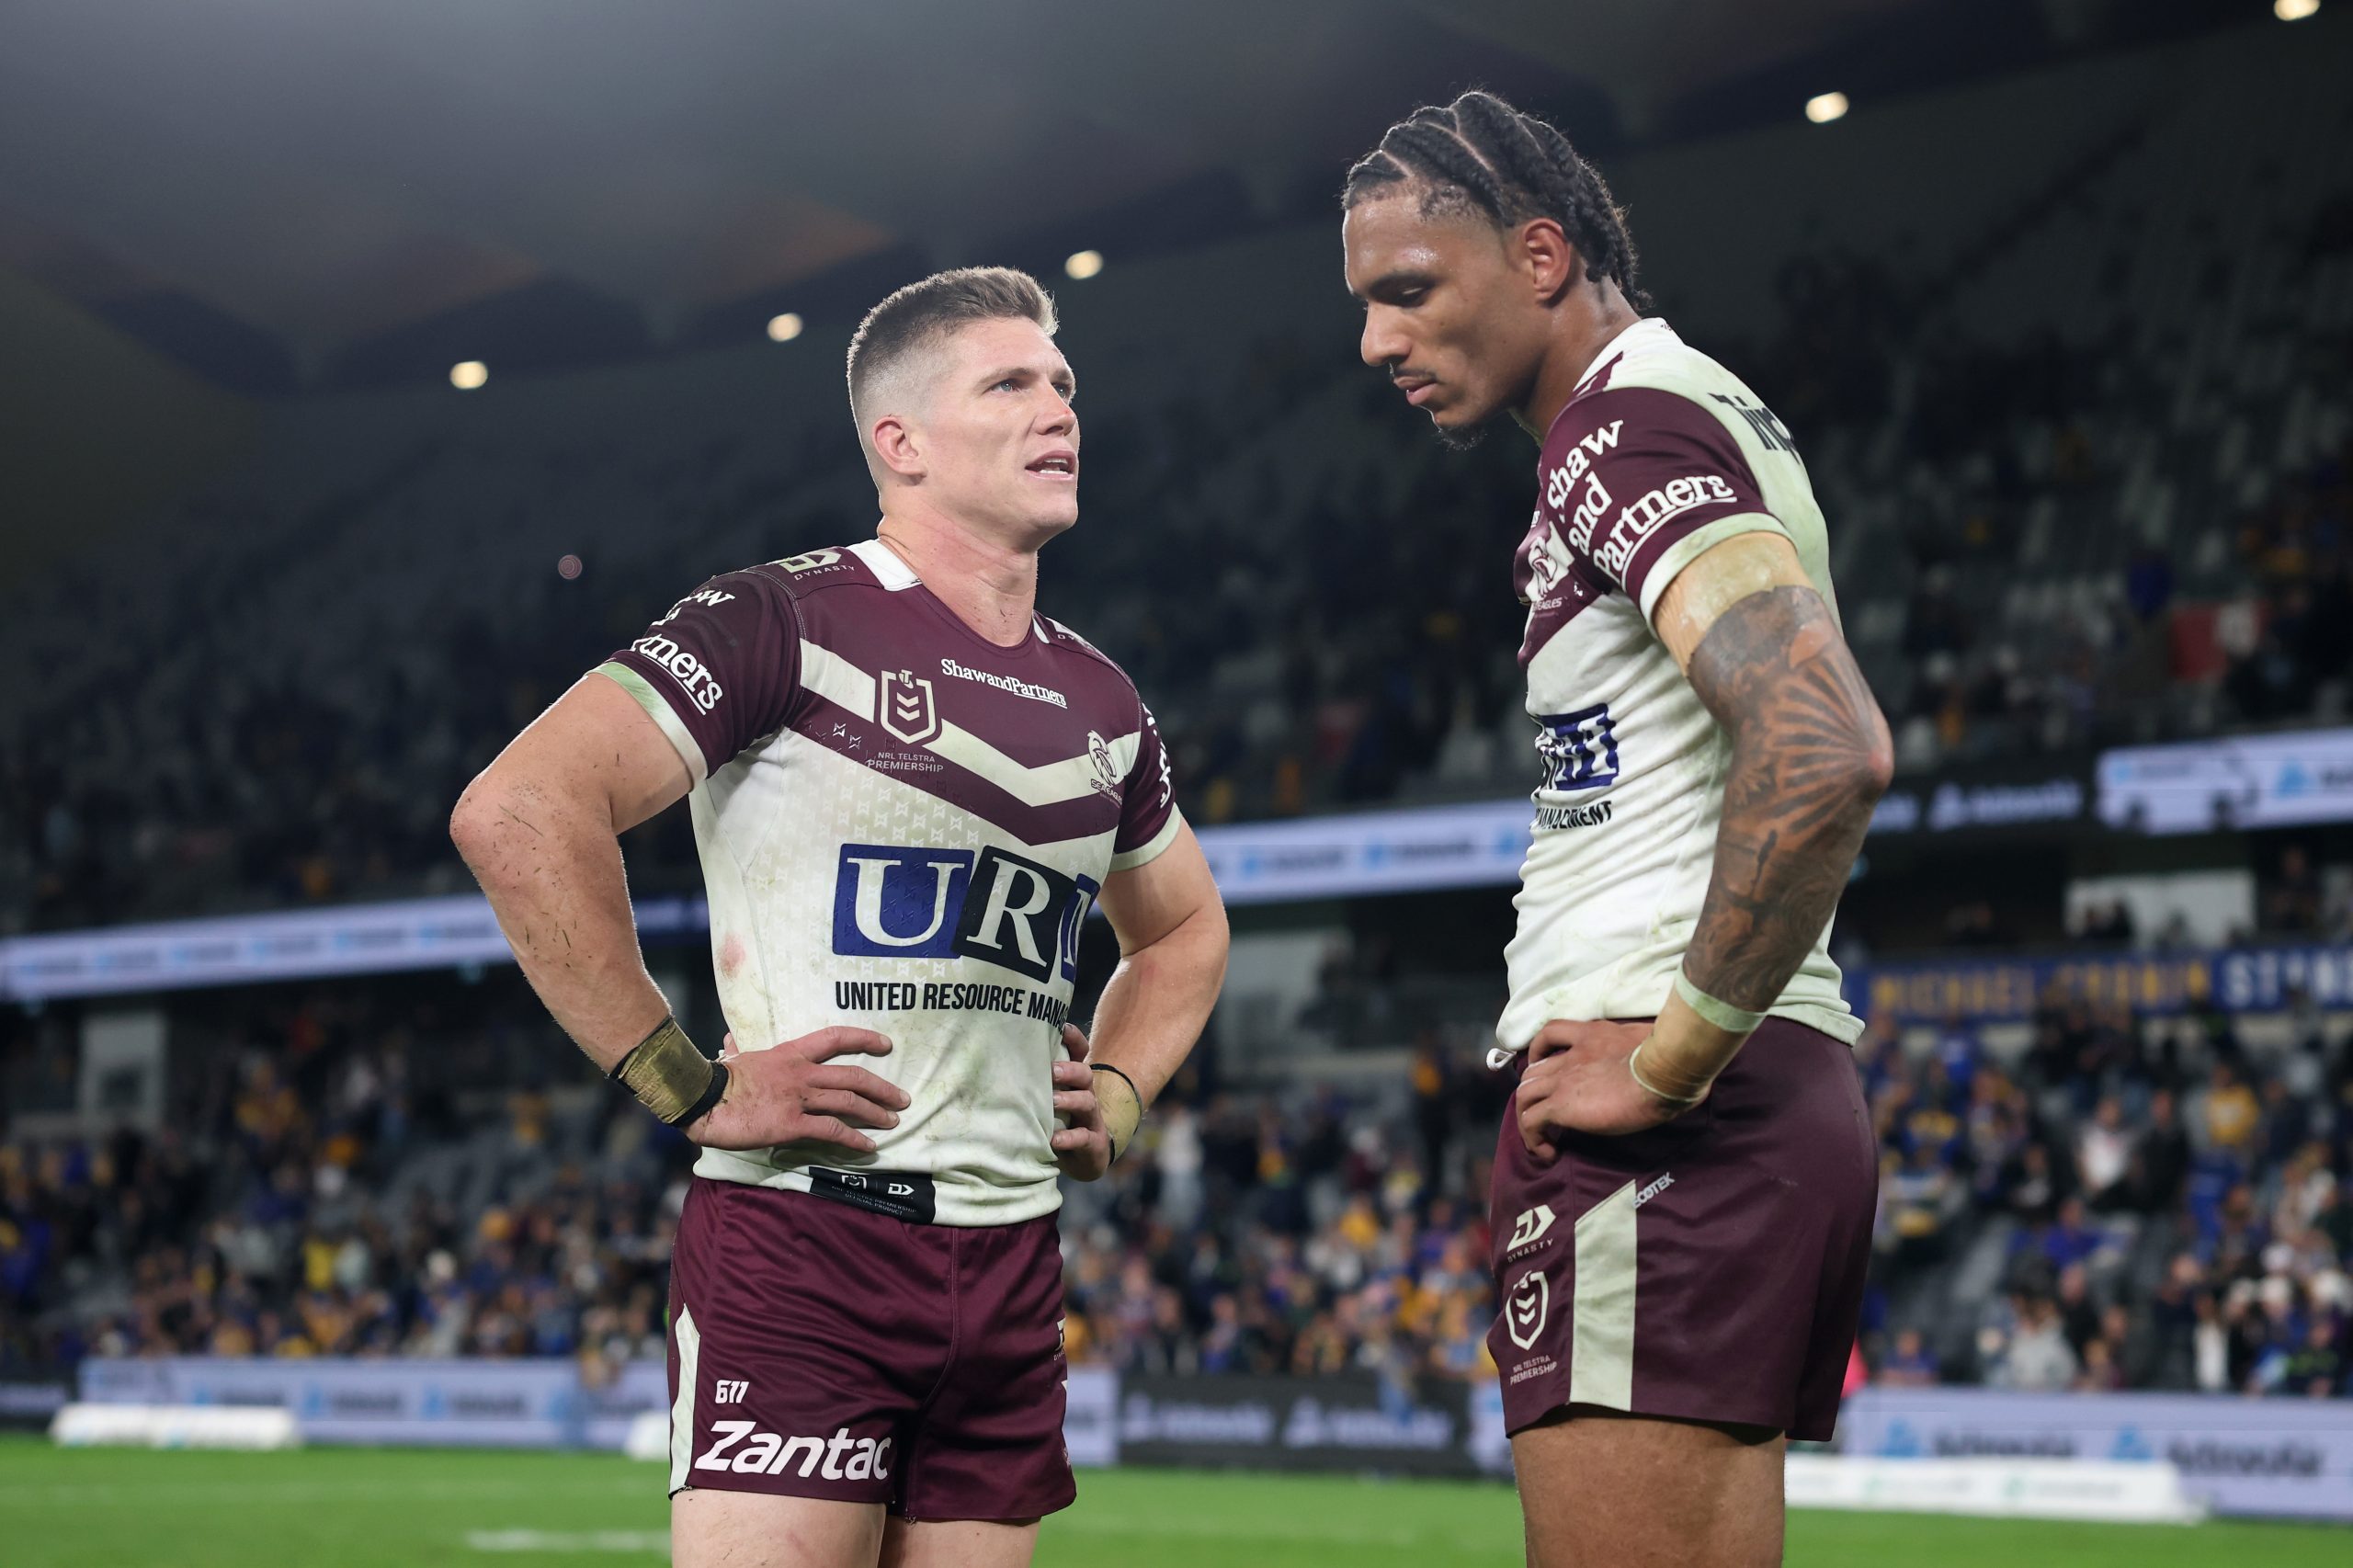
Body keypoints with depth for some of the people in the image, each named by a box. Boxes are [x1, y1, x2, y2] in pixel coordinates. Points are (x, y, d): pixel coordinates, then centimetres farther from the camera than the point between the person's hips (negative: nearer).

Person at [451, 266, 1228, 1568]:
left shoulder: (1099, 704, 15)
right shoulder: (791, 621, -7)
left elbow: (1183, 927, 34)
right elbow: (516, 815, -18)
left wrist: (1118, 1094, 15)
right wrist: (692, 1091, -16)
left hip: (1011, 1263, 7)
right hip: (800, 1235, -7)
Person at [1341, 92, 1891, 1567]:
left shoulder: (1628, 424, -9)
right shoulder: (1709, 413, 22)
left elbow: (1826, 752, -25)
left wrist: (1669, 1059, -18)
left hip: (1671, 1123, -10)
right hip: (1785, 1099, 10)